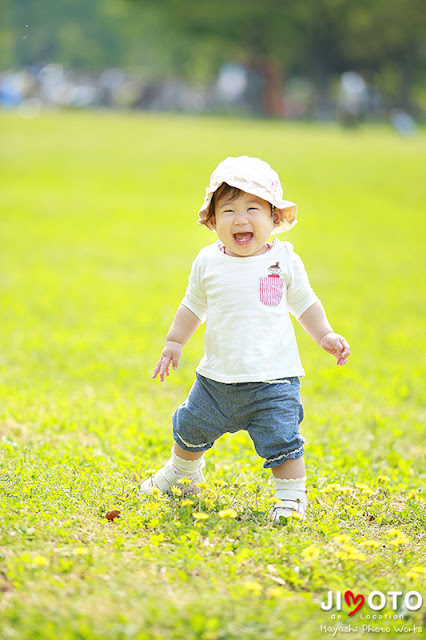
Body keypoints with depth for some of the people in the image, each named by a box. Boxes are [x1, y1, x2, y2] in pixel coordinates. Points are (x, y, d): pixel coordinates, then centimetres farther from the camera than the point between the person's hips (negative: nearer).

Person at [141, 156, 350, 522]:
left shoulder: (284, 262, -5)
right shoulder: (208, 263, 0)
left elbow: (305, 304, 8)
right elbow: (193, 307, 14)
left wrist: (326, 336, -2)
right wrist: (174, 343, 12)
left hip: (273, 380, -3)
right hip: (217, 378, 3)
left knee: (282, 440, -12)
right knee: (191, 428, 17)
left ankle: (292, 498, 5)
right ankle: (182, 474, 44)